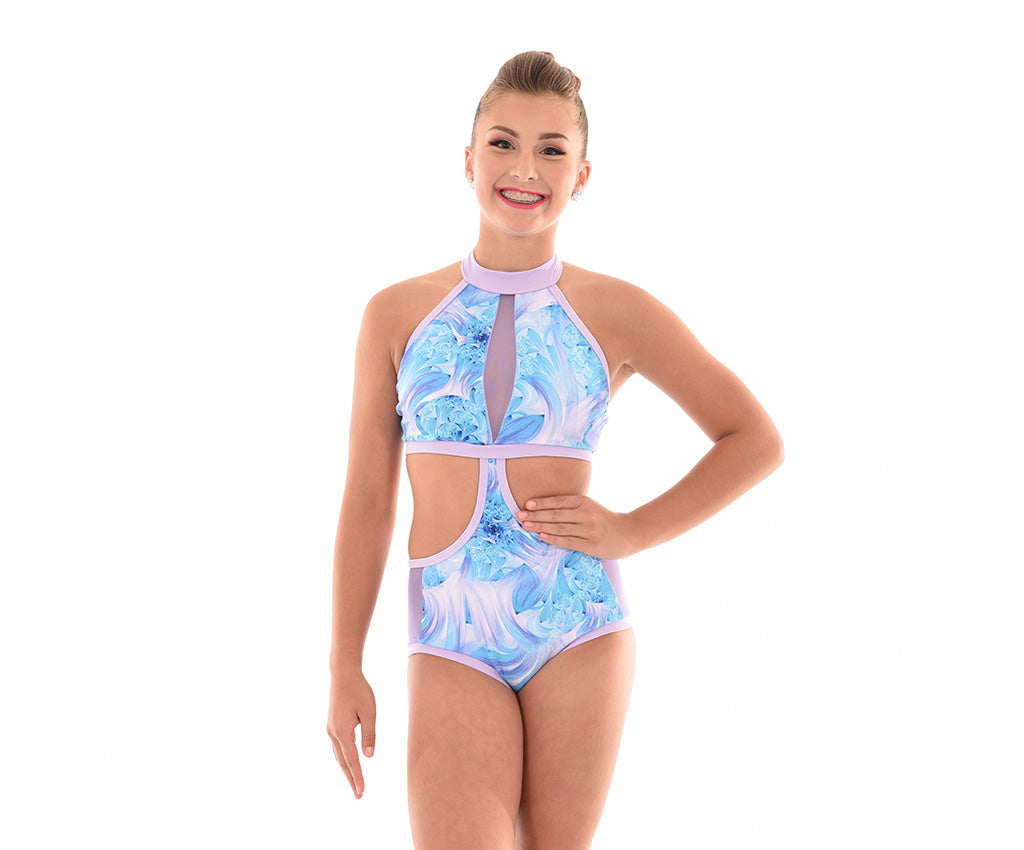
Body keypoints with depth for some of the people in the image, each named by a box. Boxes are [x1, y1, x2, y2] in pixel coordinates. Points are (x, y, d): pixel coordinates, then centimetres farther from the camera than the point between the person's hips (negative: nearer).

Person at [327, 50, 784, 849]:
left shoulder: (616, 313, 1)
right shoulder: (397, 315, 4)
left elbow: (756, 441, 8)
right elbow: (367, 499, 7)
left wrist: (632, 532, -2)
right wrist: (345, 669, 6)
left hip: (580, 628, 0)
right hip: (453, 640, 0)